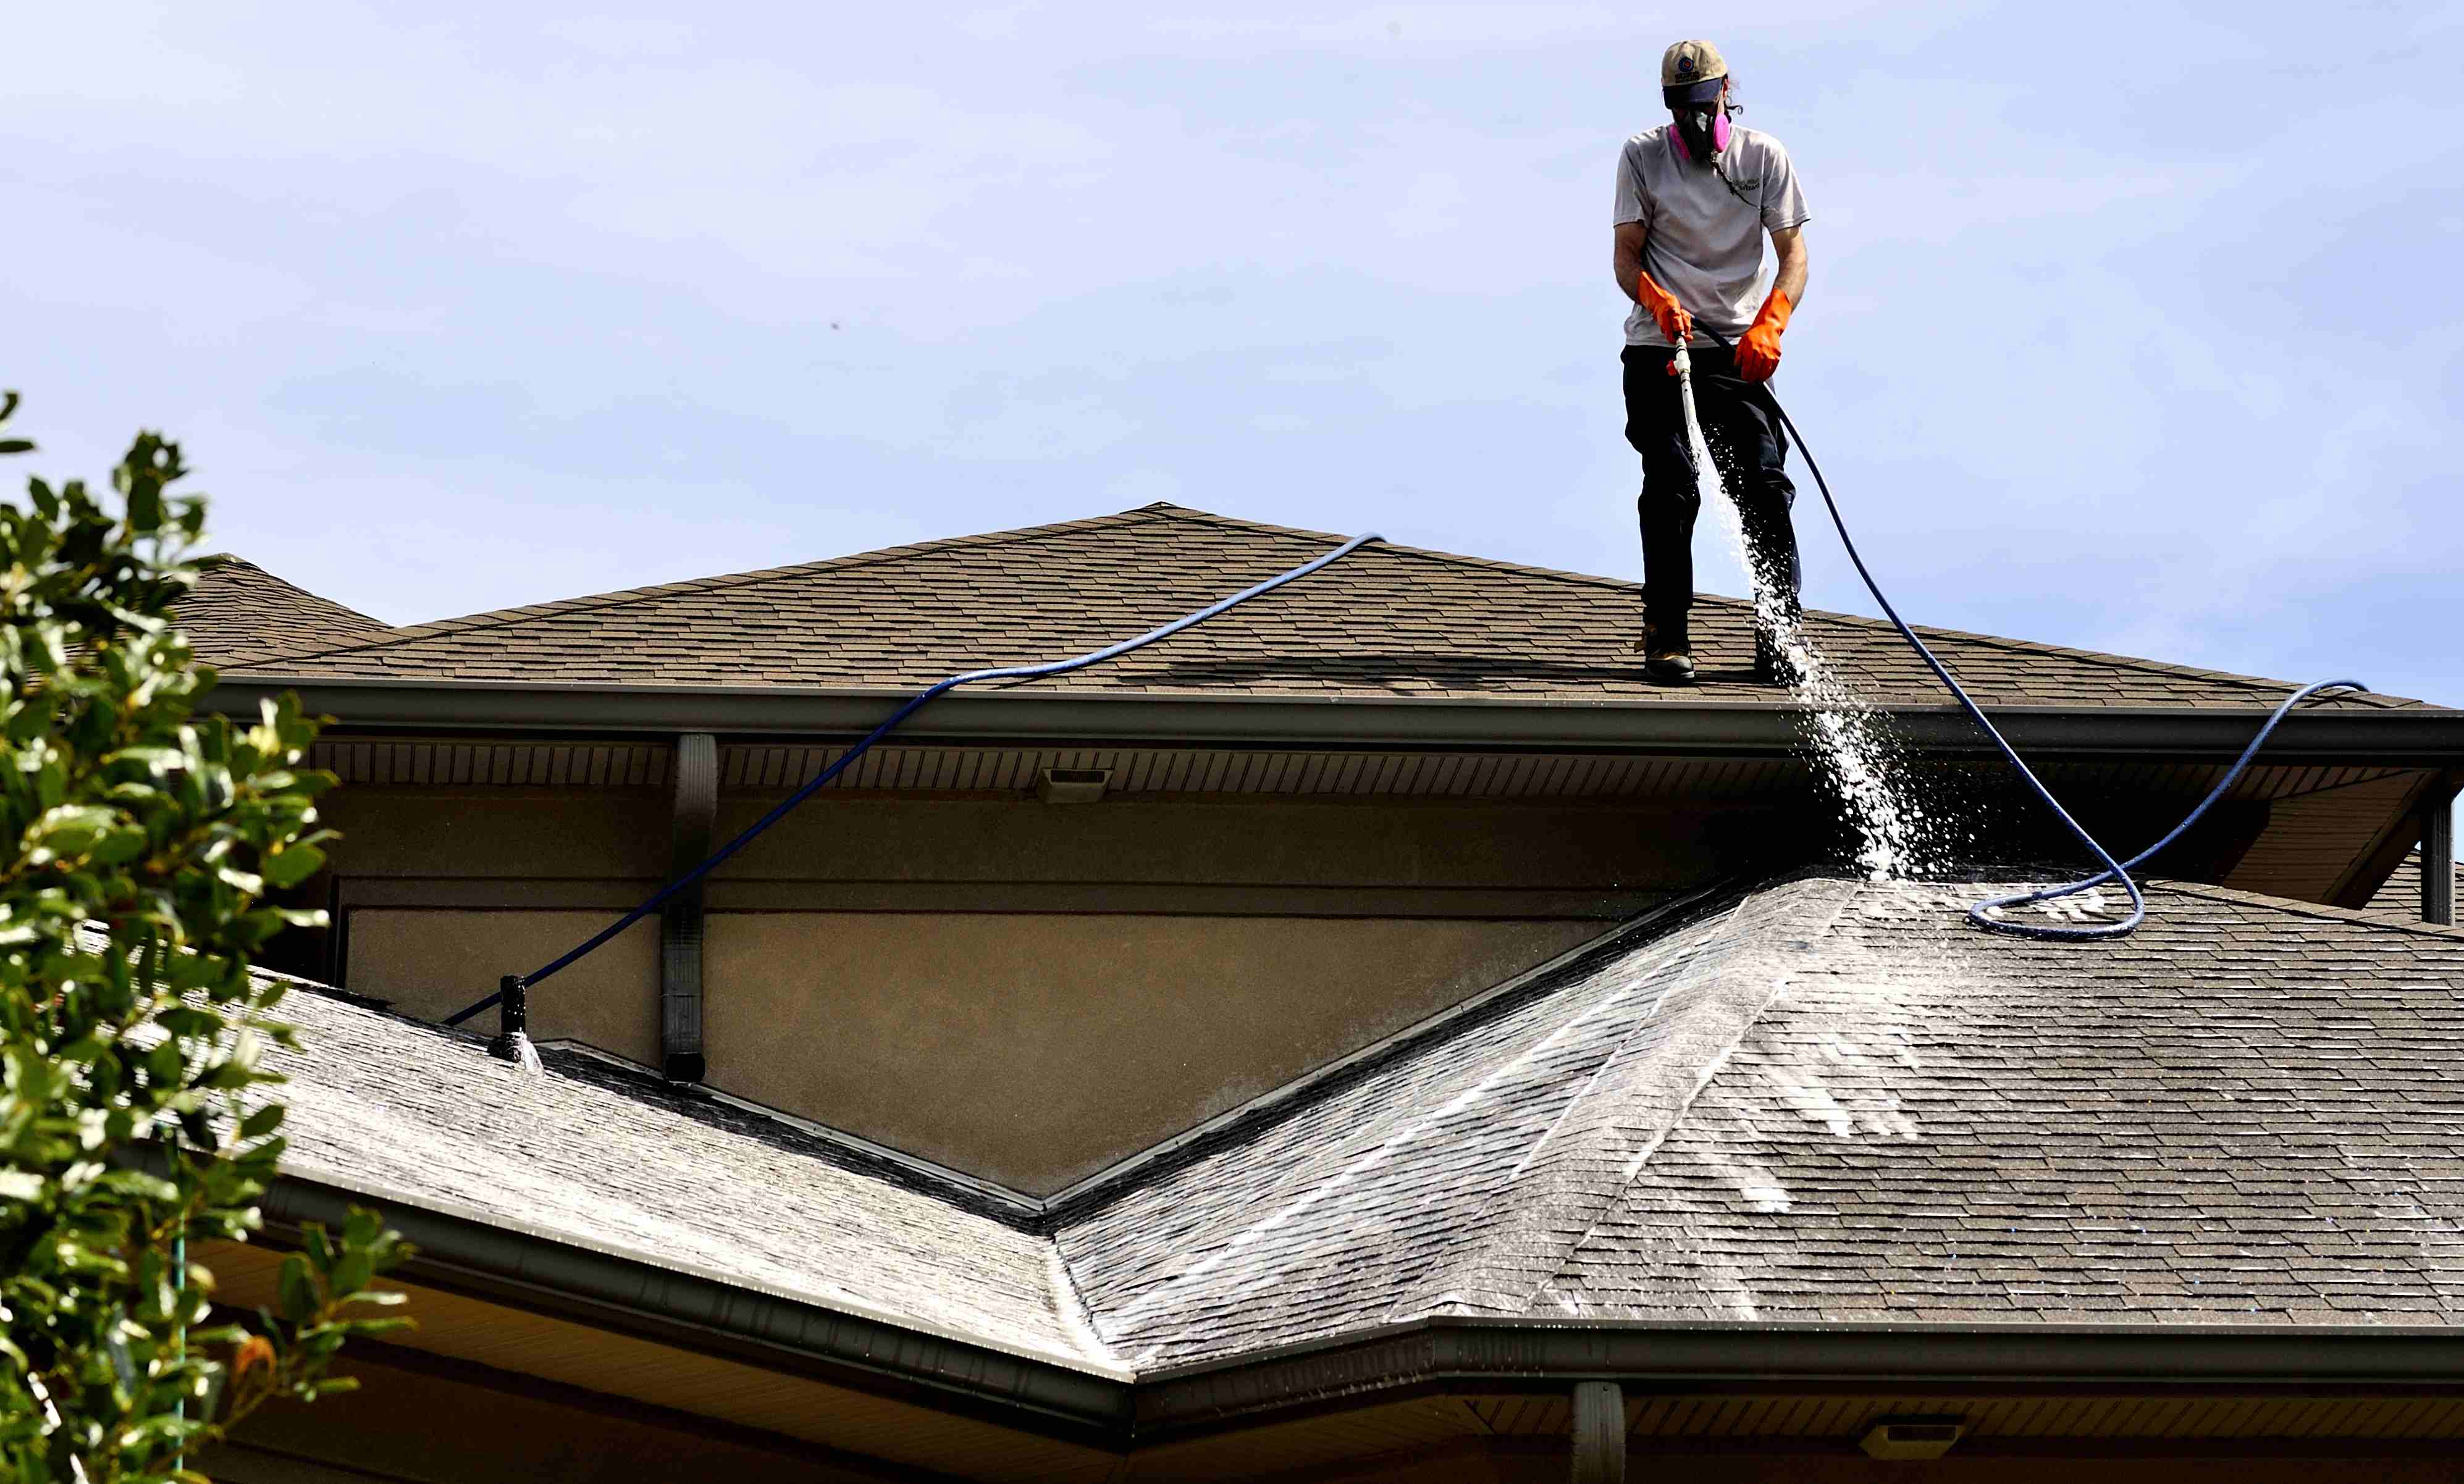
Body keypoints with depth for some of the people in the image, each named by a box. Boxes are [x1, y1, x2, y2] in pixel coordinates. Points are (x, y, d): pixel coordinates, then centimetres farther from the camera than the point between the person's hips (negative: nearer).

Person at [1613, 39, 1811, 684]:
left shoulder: (1764, 157, 5)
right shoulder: (1642, 156, 3)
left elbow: (1793, 253, 0)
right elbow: (1627, 258, -1)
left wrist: (1769, 327, -18)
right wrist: (1659, 301, -23)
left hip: (1739, 350, 1)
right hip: (1658, 352, -1)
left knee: (1765, 488, -10)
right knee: (1671, 488, -11)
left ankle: (1778, 638, -6)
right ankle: (1665, 635, -3)